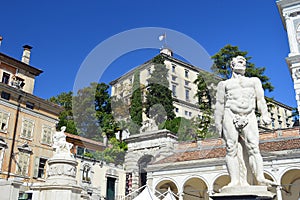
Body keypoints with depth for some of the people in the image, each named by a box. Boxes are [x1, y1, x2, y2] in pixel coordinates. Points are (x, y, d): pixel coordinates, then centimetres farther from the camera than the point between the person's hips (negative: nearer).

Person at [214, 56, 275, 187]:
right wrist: (218, 125, 8)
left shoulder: (254, 81, 27)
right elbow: (220, 105, 16)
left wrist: (265, 115, -1)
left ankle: (260, 178, -21)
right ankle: (235, 180, -16)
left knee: (253, 148, -14)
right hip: (231, 117, -1)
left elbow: (260, 99, 15)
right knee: (232, 149, -12)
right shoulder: (224, 84, 23)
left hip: (249, 118, 1)